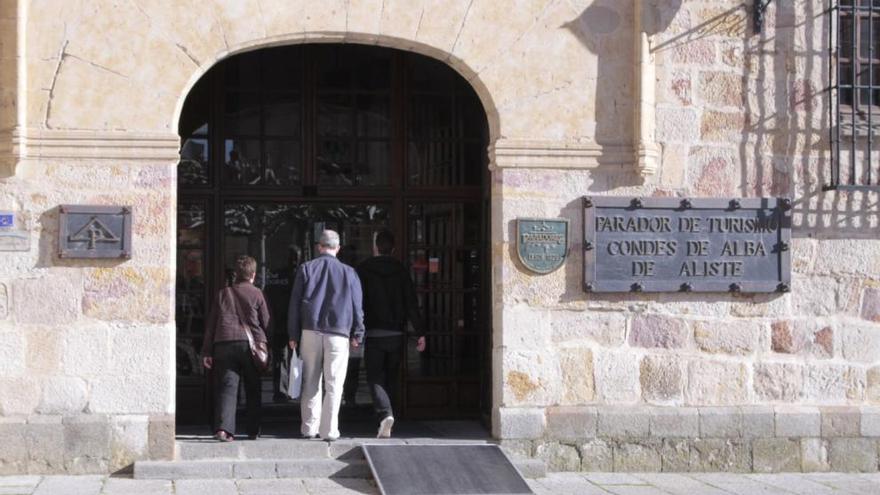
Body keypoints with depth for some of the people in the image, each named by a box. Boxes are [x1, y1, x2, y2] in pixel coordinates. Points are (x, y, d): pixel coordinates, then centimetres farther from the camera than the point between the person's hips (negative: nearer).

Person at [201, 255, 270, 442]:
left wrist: (207, 351, 12)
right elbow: (266, 322, 5)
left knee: (227, 386, -4)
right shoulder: (256, 294, 6)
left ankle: (223, 428, -22)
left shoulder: (222, 294, 14)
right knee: (253, 390, 12)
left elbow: (211, 324, 11)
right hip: (251, 343, -1)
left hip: (224, 343, 1)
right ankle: (253, 431, 18)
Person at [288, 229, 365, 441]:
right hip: (338, 333, -1)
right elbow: (357, 306, 8)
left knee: (310, 382, 9)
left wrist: (293, 335, 8)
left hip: (310, 330, 1)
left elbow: (294, 303, 6)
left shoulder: (305, 269, 7)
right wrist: (357, 335, 13)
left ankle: (309, 427, 10)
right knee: (333, 383, 0)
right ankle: (329, 430, -3)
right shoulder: (349, 272, 7)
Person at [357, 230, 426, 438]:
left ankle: (385, 414, -23)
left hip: (373, 333, -3)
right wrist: (420, 333, 1)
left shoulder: (364, 270, -3)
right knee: (391, 379, 15)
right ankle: (387, 415, 19)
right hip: (396, 334, 3)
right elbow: (412, 304, 1)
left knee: (375, 378, -2)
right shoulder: (401, 271, 5)